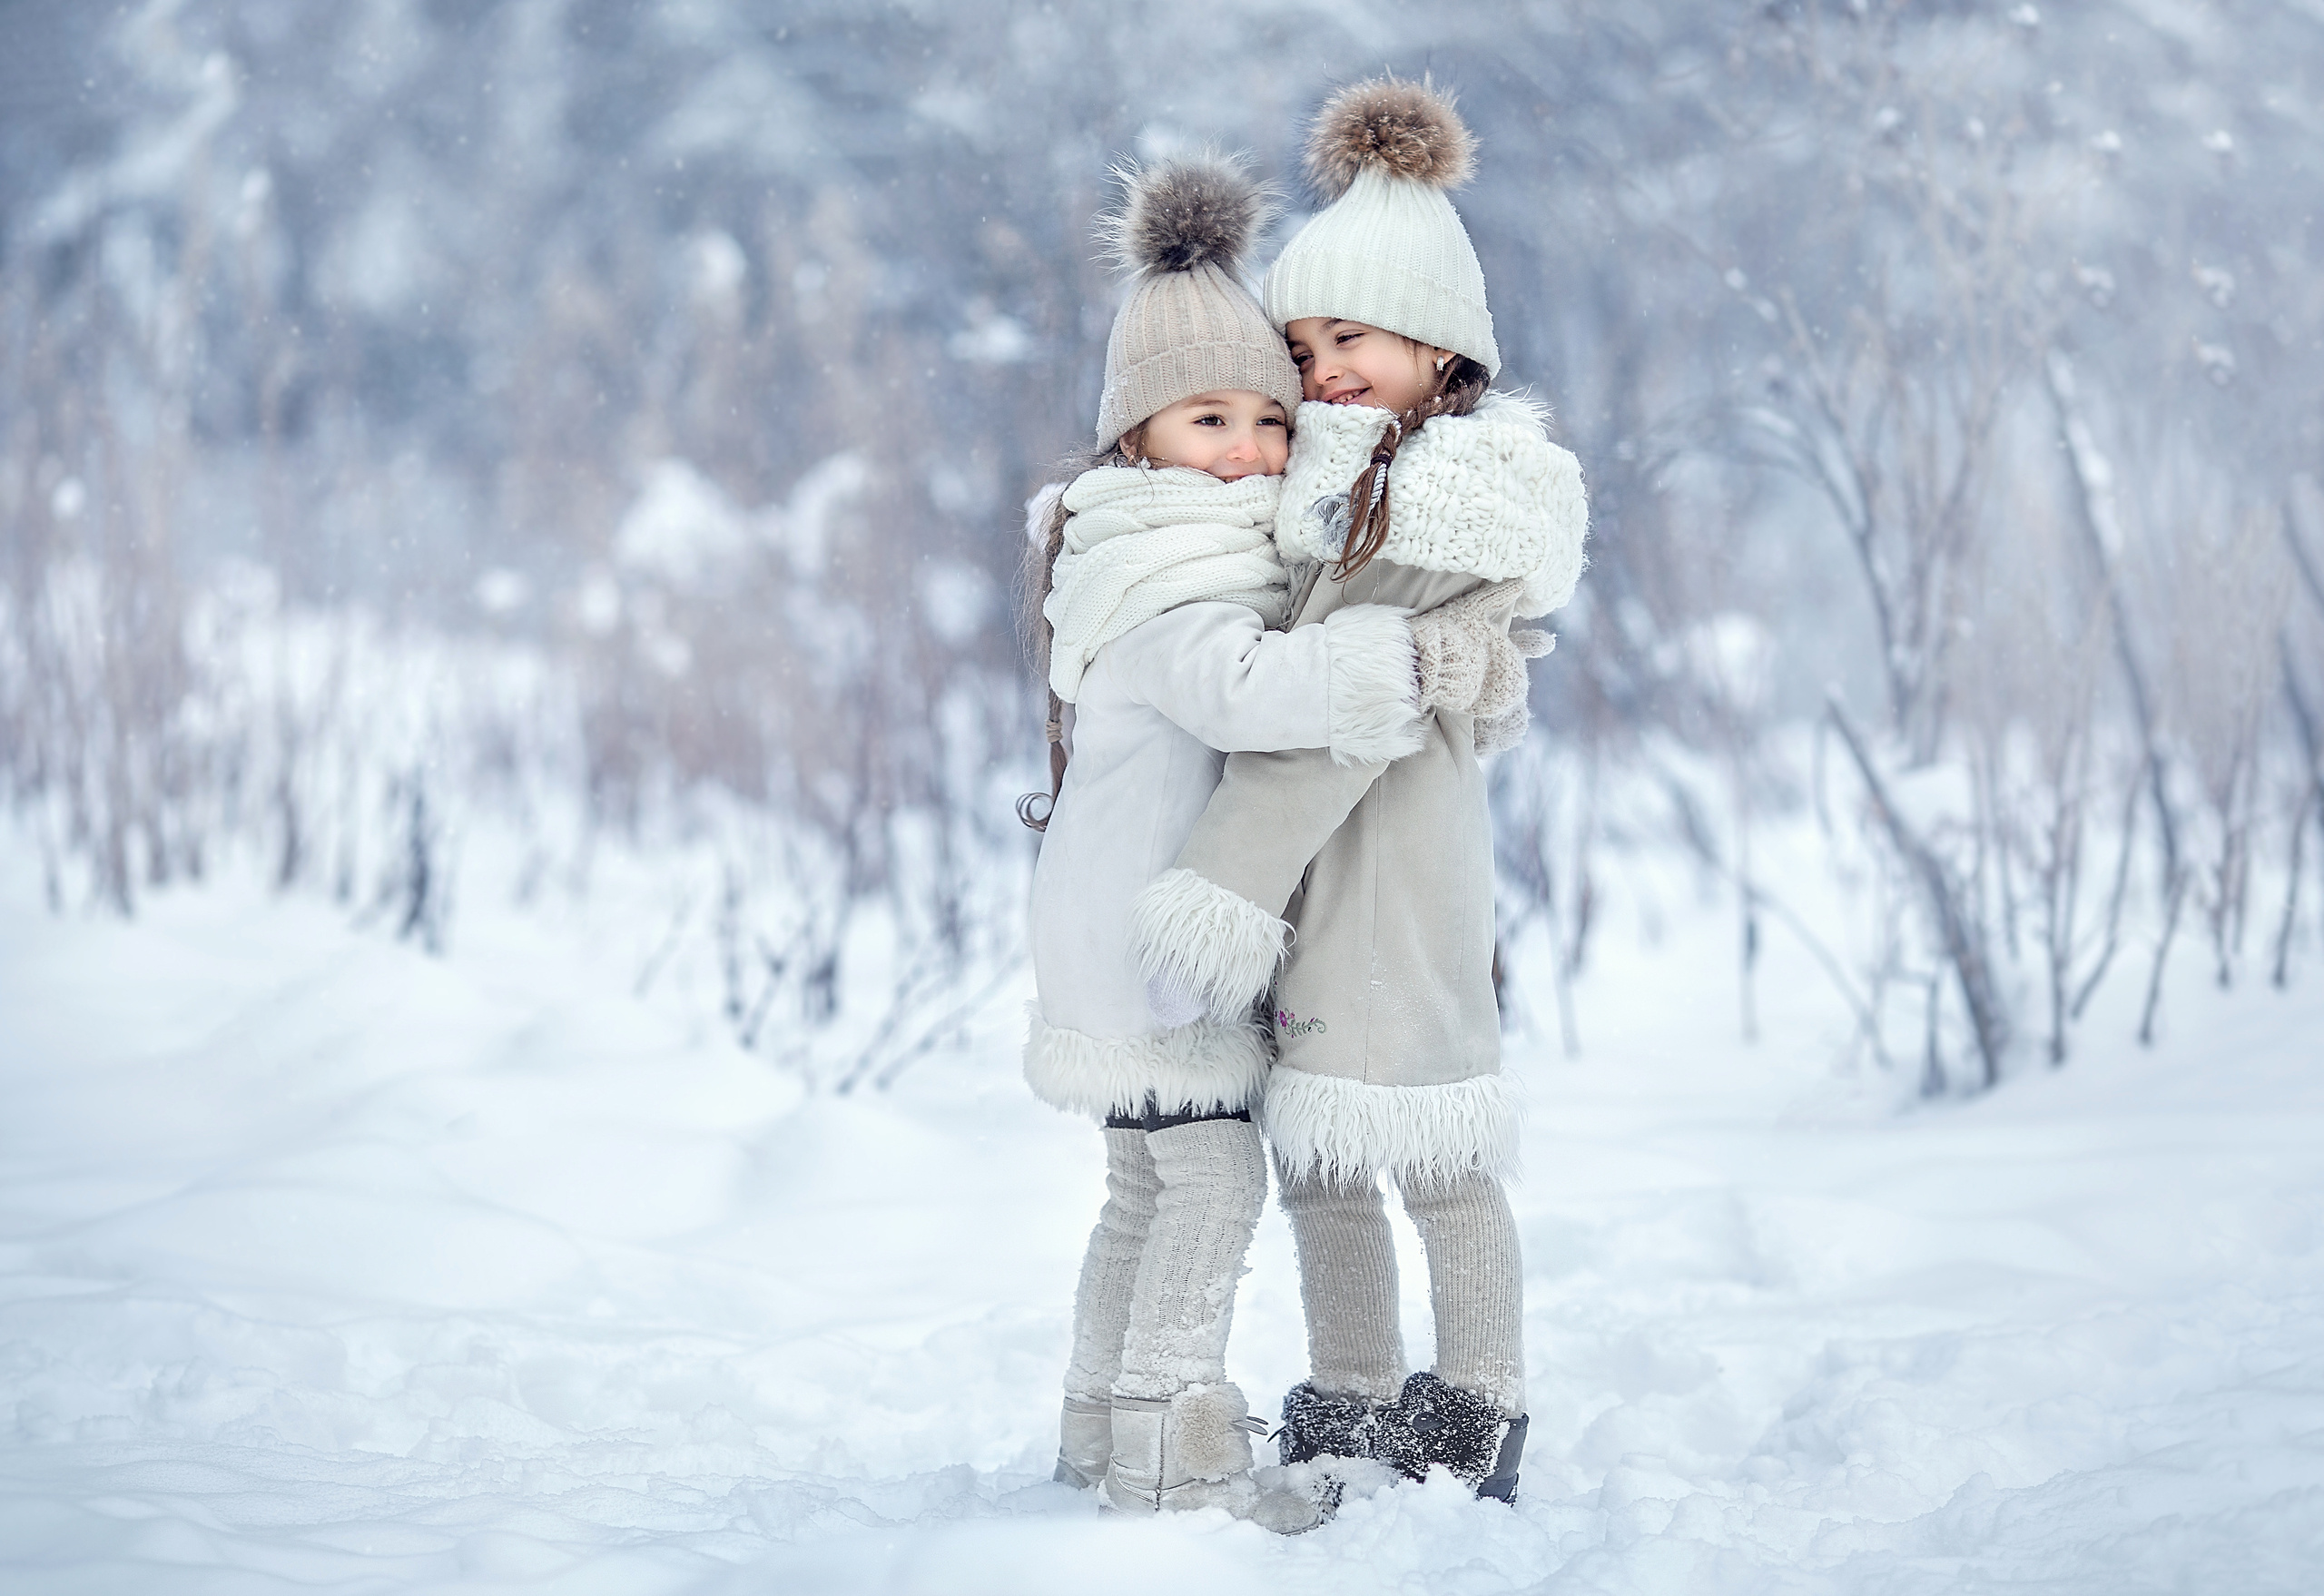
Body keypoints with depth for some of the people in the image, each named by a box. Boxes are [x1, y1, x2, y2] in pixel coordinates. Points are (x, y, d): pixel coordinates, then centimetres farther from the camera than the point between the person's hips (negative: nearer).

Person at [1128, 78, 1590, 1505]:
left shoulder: (1464, 489, -12)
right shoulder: (1325, 479, 17)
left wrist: (1228, 879, -22)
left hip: (1398, 848, -8)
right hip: (1304, 857, 8)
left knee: (1431, 1147, -4)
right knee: (1317, 1152, 10)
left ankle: (1477, 1426, 5)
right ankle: (1351, 1418, 18)